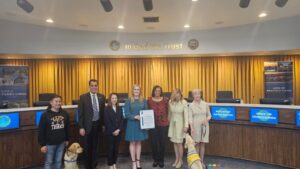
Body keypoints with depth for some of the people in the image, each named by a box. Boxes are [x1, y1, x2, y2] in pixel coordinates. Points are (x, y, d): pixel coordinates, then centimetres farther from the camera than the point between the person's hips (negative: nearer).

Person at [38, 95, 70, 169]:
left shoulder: (64, 113, -1)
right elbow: (41, 131, -10)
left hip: (61, 142, 3)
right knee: (49, 162, 11)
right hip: (50, 143, -3)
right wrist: (42, 144, -10)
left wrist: (67, 139, 11)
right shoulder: (45, 115, -12)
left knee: (58, 161, 17)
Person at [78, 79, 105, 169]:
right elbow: (80, 114, -8)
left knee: (95, 146, 14)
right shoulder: (83, 97, -7)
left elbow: (103, 111, 8)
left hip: (98, 125, 3)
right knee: (87, 147, 11)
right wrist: (81, 127, -11)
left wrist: (103, 124, 6)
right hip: (88, 126, -3)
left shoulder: (102, 97, 3)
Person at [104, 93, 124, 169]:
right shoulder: (107, 109, -4)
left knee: (116, 148, 8)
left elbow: (121, 120, 3)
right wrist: (113, 131, -13)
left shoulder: (119, 108, 8)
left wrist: (118, 130, -9)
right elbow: (107, 122, -10)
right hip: (110, 132, -4)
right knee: (111, 148, 2)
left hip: (118, 132, 4)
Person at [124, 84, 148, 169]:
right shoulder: (128, 101, -4)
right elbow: (126, 114, -8)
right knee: (132, 143, 5)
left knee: (139, 143, 12)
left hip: (141, 124, 3)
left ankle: (138, 162, 24)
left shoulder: (144, 101, 5)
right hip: (132, 124, -3)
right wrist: (135, 117, -21)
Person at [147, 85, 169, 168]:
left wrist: (165, 119, 4)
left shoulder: (165, 100, 0)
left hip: (163, 124, 0)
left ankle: (161, 160, 21)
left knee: (162, 142, 6)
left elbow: (167, 111, 7)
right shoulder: (149, 100, -1)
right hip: (153, 124, 0)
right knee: (154, 143, 5)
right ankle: (155, 160, 22)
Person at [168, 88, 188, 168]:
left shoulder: (184, 103, -15)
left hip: (180, 123, -4)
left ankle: (180, 160, 19)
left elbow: (186, 115, -17)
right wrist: (169, 122, 14)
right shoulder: (170, 102, -4)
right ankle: (177, 159, 25)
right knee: (175, 142, 10)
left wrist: (186, 126, -23)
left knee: (179, 143, 1)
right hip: (172, 123, 4)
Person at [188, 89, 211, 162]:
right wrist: (192, 128, -15)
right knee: (197, 144, 3)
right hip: (195, 126, -1)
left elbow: (209, 115, 10)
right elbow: (190, 117, -4)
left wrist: (206, 120, -11)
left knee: (202, 144, 6)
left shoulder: (205, 104, 3)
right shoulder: (191, 105, -1)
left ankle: (201, 161, 18)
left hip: (204, 126, 2)